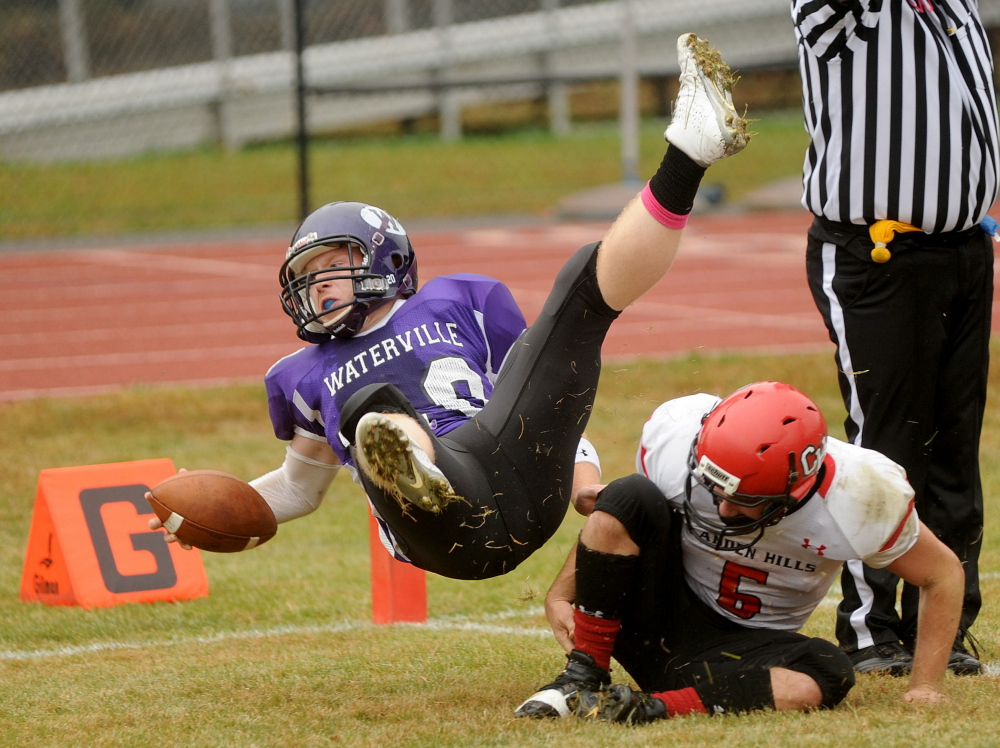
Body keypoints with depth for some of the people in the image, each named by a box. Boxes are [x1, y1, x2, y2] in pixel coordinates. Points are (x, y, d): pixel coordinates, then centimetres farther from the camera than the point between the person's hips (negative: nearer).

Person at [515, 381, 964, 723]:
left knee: (826, 673, -33)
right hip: (656, 617, 1)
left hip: (740, 649, 0)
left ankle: (652, 708, -35)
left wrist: (925, 687, -14)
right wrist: (562, 592, -12)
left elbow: (943, 575, -8)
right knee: (631, 498, -27)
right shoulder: (678, 437, -21)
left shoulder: (851, 499, -23)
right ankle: (581, 679, -21)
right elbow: (613, 519, -1)